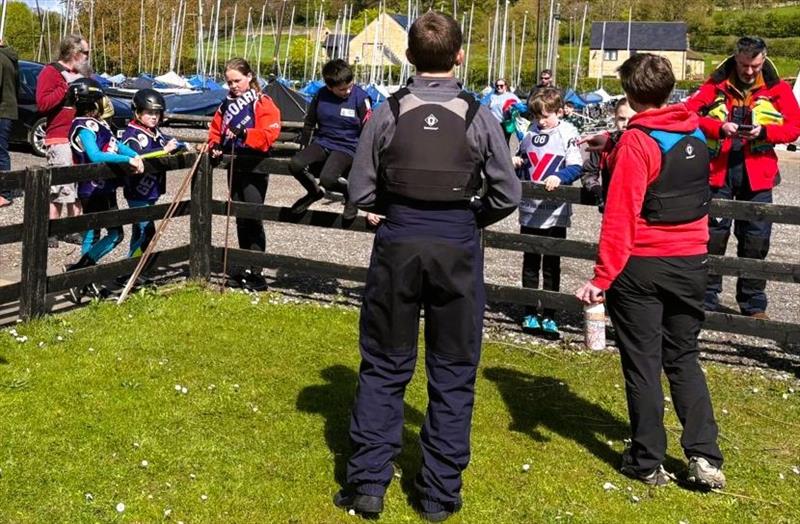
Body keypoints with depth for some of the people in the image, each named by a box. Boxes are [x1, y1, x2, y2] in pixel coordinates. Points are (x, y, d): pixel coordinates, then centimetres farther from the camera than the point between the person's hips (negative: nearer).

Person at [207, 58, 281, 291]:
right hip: (233, 166, 7)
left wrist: (243, 133, -33)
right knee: (240, 218, 13)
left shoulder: (263, 103, -9)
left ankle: (256, 272, -4)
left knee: (253, 217, -9)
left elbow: (269, 133, -21)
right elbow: (216, 128, 18)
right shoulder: (227, 104, 12)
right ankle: (243, 268, 23)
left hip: (254, 168, -7)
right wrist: (215, 145, -2)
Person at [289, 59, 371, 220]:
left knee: (327, 178, -32)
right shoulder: (321, 94, -1)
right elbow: (309, 122, 15)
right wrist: (305, 147, 15)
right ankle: (314, 192, 10)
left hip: (347, 148, -4)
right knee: (295, 164, -22)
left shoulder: (360, 97, -10)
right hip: (322, 143, 5)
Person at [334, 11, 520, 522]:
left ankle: (368, 482, 16)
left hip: (397, 247, 1)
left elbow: (361, 193, -1)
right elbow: (508, 194, -2)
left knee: (384, 367, 13)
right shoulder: (479, 116, -6)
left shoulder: (388, 114, -4)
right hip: (457, 250, 0)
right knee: (453, 373, 11)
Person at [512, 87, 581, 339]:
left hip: (555, 211, -4)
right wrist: (517, 161, -3)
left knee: (551, 266, 6)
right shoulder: (530, 132, 7)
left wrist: (559, 177, -28)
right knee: (530, 263, 11)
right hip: (529, 209, 4)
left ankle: (549, 316, 14)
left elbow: (576, 167, -10)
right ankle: (530, 313, 20)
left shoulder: (567, 133, -6)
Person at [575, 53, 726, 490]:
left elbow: (620, 217, -22)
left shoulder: (636, 142, -15)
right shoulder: (695, 133, 6)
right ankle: (705, 456, 7)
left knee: (643, 363, 5)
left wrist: (602, 277, -22)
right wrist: (615, 149, 28)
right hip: (690, 261, 6)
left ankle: (648, 462, 12)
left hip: (641, 266, -6)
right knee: (683, 358, 16)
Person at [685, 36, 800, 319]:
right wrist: (719, 127, -21)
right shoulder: (716, 84, 2)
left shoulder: (777, 88, 4)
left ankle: (753, 304, 18)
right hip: (718, 171, -1)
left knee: (756, 239, 6)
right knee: (713, 235, 3)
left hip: (757, 174, 1)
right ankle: (707, 298, 16)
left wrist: (764, 131, -17)